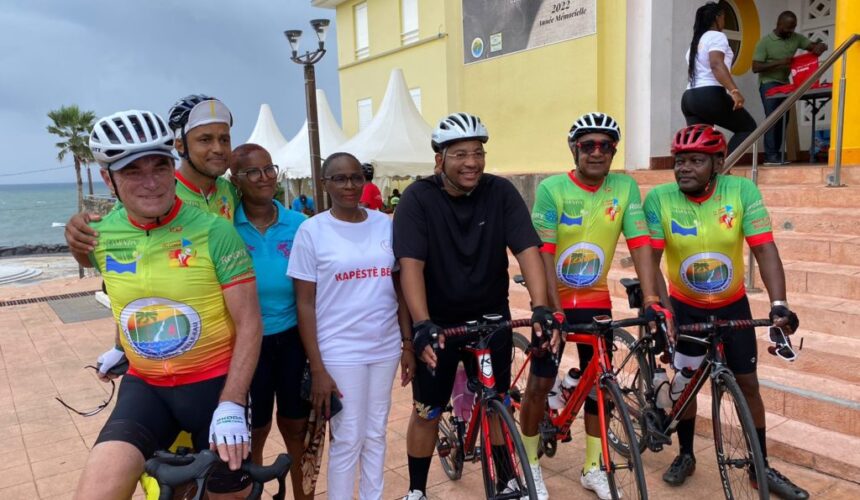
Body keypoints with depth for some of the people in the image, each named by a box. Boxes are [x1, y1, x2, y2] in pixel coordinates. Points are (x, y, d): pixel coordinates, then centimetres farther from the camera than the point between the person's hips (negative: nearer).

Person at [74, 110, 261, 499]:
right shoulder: (102, 236, -3)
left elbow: (249, 324, -15)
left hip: (214, 382, -3)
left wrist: (231, 406, -20)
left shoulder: (214, 232, -16)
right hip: (144, 384, 3)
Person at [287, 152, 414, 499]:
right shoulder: (311, 230, -7)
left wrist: (408, 344, 5)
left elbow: (399, 287, 7)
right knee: (347, 440, 5)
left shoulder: (384, 223, 3)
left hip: (385, 347, 3)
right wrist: (317, 368, -10)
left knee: (376, 434, 15)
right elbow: (305, 303, -7)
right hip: (339, 351, -3)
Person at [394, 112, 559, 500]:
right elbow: (411, 264, -24)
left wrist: (540, 307, -31)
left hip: (491, 318, 2)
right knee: (427, 412, 8)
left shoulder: (501, 192, -9)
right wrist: (422, 325, -36)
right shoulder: (418, 198, -15)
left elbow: (527, 249, -17)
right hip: (437, 322, -2)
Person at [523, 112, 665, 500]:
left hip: (596, 302, 3)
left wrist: (651, 300, -20)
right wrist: (554, 311, -26)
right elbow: (544, 254, -20)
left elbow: (640, 244, -10)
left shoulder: (625, 187, -6)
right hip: (554, 300, -3)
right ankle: (530, 464, 20)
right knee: (541, 383, 0)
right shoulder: (551, 189, -16)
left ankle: (593, 467, 26)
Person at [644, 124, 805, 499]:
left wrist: (779, 305, -31)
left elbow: (764, 250, -20)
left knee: (748, 384, 8)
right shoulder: (659, 199, -20)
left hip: (733, 306, 1)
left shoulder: (743, 191, -18)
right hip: (686, 307, -1)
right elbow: (650, 260, -22)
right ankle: (685, 455, 29)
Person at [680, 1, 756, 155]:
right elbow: (716, 64, -19)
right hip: (710, 95, -8)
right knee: (748, 127, 3)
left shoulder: (696, 41, 25)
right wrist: (734, 91, -29)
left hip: (689, 97, 8)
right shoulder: (717, 36, -1)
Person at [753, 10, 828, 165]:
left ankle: (776, 155, 6)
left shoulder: (796, 38, 5)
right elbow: (755, 67, -15)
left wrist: (820, 47, -17)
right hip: (769, 84, -6)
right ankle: (770, 156, -15)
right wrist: (779, 62, -24)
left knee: (782, 120, 3)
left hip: (785, 84, 6)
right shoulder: (765, 42, -10)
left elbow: (815, 46, 8)